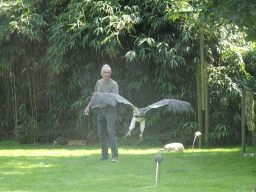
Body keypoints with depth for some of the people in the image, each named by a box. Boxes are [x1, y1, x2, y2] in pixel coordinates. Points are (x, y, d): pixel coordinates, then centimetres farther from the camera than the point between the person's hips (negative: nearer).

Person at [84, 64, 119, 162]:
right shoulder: (99, 82, 10)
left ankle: (115, 156, -20)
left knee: (111, 132, -17)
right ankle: (104, 155, 15)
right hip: (100, 110, 6)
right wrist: (88, 106, 19)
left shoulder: (113, 84, -10)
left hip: (110, 109, -6)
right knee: (101, 134, 6)